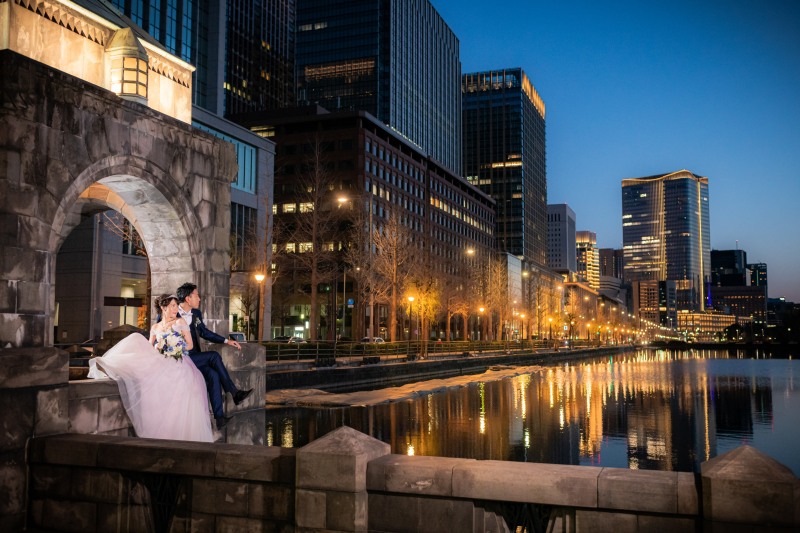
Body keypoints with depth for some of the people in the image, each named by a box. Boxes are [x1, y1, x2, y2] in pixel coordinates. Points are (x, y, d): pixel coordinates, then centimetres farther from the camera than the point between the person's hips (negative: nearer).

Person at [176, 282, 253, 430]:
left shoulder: (196, 313, 12)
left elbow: (204, 332, 24)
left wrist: (226, 341, 16)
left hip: (194, 358, 6)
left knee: (213, 374, -23)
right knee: (214, 356, -25)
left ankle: (219, 417, -25)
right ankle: (234, 393, -18)